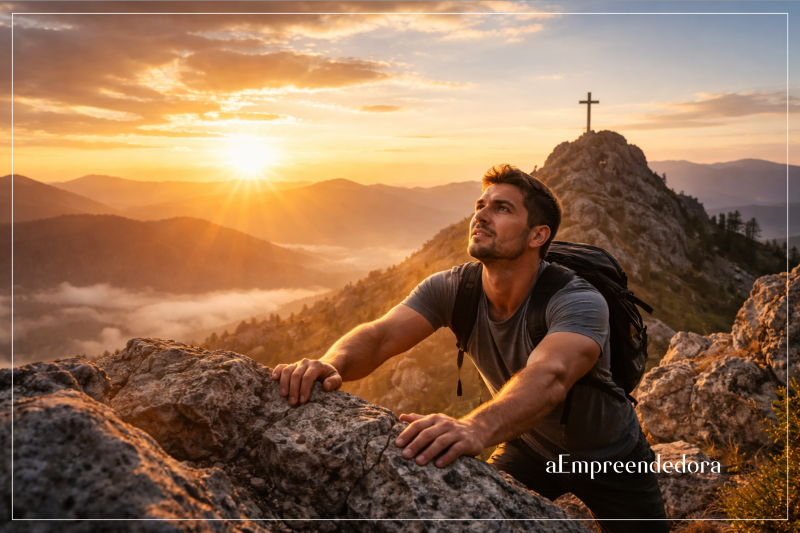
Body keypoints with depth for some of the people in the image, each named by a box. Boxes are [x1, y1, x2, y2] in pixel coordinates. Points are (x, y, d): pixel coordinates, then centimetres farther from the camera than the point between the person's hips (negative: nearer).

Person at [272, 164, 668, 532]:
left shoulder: (579, 301, -34)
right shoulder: (451, 289, -19)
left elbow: (548, 377, -53)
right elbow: (379, 336, -32)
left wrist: (476, 428, -72)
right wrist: (331, 365, -54)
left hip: (609, 458, -2)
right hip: (529, 445, 3)